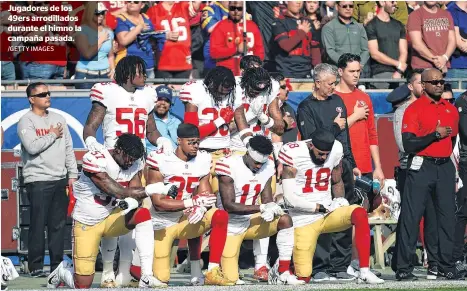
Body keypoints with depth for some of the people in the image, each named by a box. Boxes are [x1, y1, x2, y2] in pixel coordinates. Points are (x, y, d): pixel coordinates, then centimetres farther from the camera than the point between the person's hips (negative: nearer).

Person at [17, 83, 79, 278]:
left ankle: (57, 265, 13)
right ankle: (35, 267, -2)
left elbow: (69, 149, 16)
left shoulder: (59, 119, 15)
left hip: (60, 180, 5)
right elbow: (32, 147, -18)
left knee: (58, 225, 7)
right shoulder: (26, 121, -4)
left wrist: (72, 175, 11)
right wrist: (52, 135, -6)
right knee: (38, 225, -6)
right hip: (38, 180, -5)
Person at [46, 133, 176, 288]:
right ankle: (62, 272, 32)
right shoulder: (95, 160, -24)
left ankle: (147, 278, -26)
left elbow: (135, 192, -11)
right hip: (87, 224, -5)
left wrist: (133, 201, -36)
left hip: (111, 217, 5)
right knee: (83, 285, -8)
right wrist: (152, 189, -35)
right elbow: (117, 192, -29)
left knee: (143, 214, -26)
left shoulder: (135, 163, -4)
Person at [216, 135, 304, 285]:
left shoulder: (267, 166, -2)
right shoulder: (230, 165, -21)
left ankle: (283, 273, -17)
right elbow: (228, 206, -25)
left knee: (285, 220, -22)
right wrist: (262, 208, -31)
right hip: (231, 226, -5)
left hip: (250, 221, 5)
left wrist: (270, 210, -24)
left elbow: (267, 201, 2)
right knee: (231, 279, -11)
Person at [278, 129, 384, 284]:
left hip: (328, 214, 4)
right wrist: (321, 207, -15)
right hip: (304, 219, -4)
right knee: (303, 277, -8)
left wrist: (339, 200, -2)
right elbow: (290, 199, -15)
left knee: (360, 213, -28)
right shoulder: (293, 154, -14)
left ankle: (364, 272, -27)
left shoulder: (336, 150, 0)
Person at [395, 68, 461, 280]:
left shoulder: (451, 109, 13)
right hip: (421, 168, -5)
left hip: (445, 167, 5)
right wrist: (435, 135, -17)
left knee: (447, 216, 4)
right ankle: (403, 268, -4)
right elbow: (408, 145, -13)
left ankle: (446, 266, 11)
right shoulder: (414, 109, -4)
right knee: (411, 217, -6)